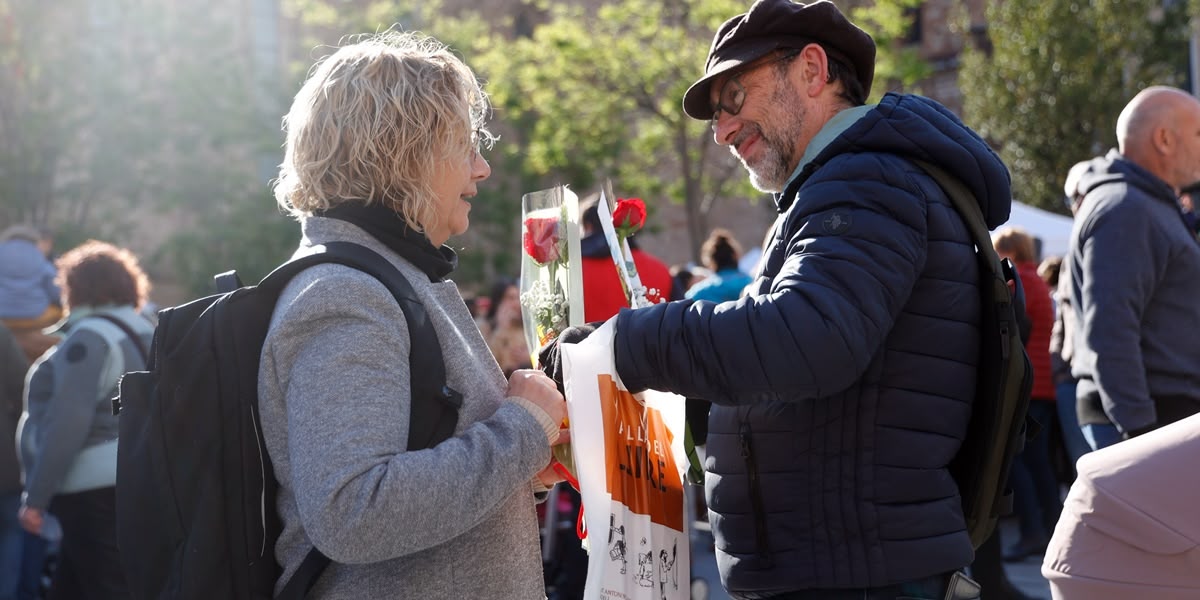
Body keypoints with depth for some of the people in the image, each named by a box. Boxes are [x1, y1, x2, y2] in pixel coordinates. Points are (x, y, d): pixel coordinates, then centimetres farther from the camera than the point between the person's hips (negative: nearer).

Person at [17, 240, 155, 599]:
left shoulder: (90, 337, -12)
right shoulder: (141, 333, 17)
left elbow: (68, 423, -20)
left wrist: (35, 498, -18)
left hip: (97, 492, -10)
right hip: (131, 484, 10)